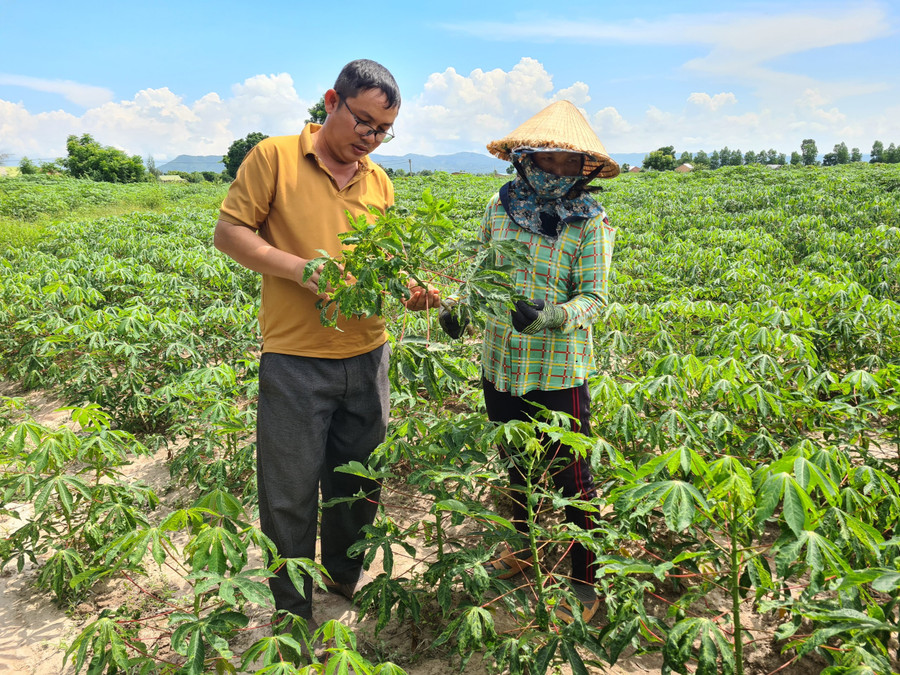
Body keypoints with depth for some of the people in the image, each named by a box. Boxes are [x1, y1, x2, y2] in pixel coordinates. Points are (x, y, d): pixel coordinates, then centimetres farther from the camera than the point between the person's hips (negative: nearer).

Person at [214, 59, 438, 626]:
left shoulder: (380, 182, 11)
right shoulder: (275, 157, -4)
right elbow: (229, 233, -5)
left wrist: (409, 290, -3)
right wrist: (300, 269, -18)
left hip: (367, 356, 5)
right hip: (295, 360, -5)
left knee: (359, 479, 17)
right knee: (291, 491, 5)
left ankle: (346, 578, 42)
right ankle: (292, 614, 26)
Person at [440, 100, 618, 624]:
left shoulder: (590, 223, -8)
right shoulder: (501, 206, 3)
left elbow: (594, 298, -11)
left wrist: (553, 316, -31)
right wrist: (460, 304, -1)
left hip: (559, 371, -5)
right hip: (502, 365, 5)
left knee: (571, 478, 5)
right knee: (516, 463, 23)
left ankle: (585, 581, 24)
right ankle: (527, 546, 47)